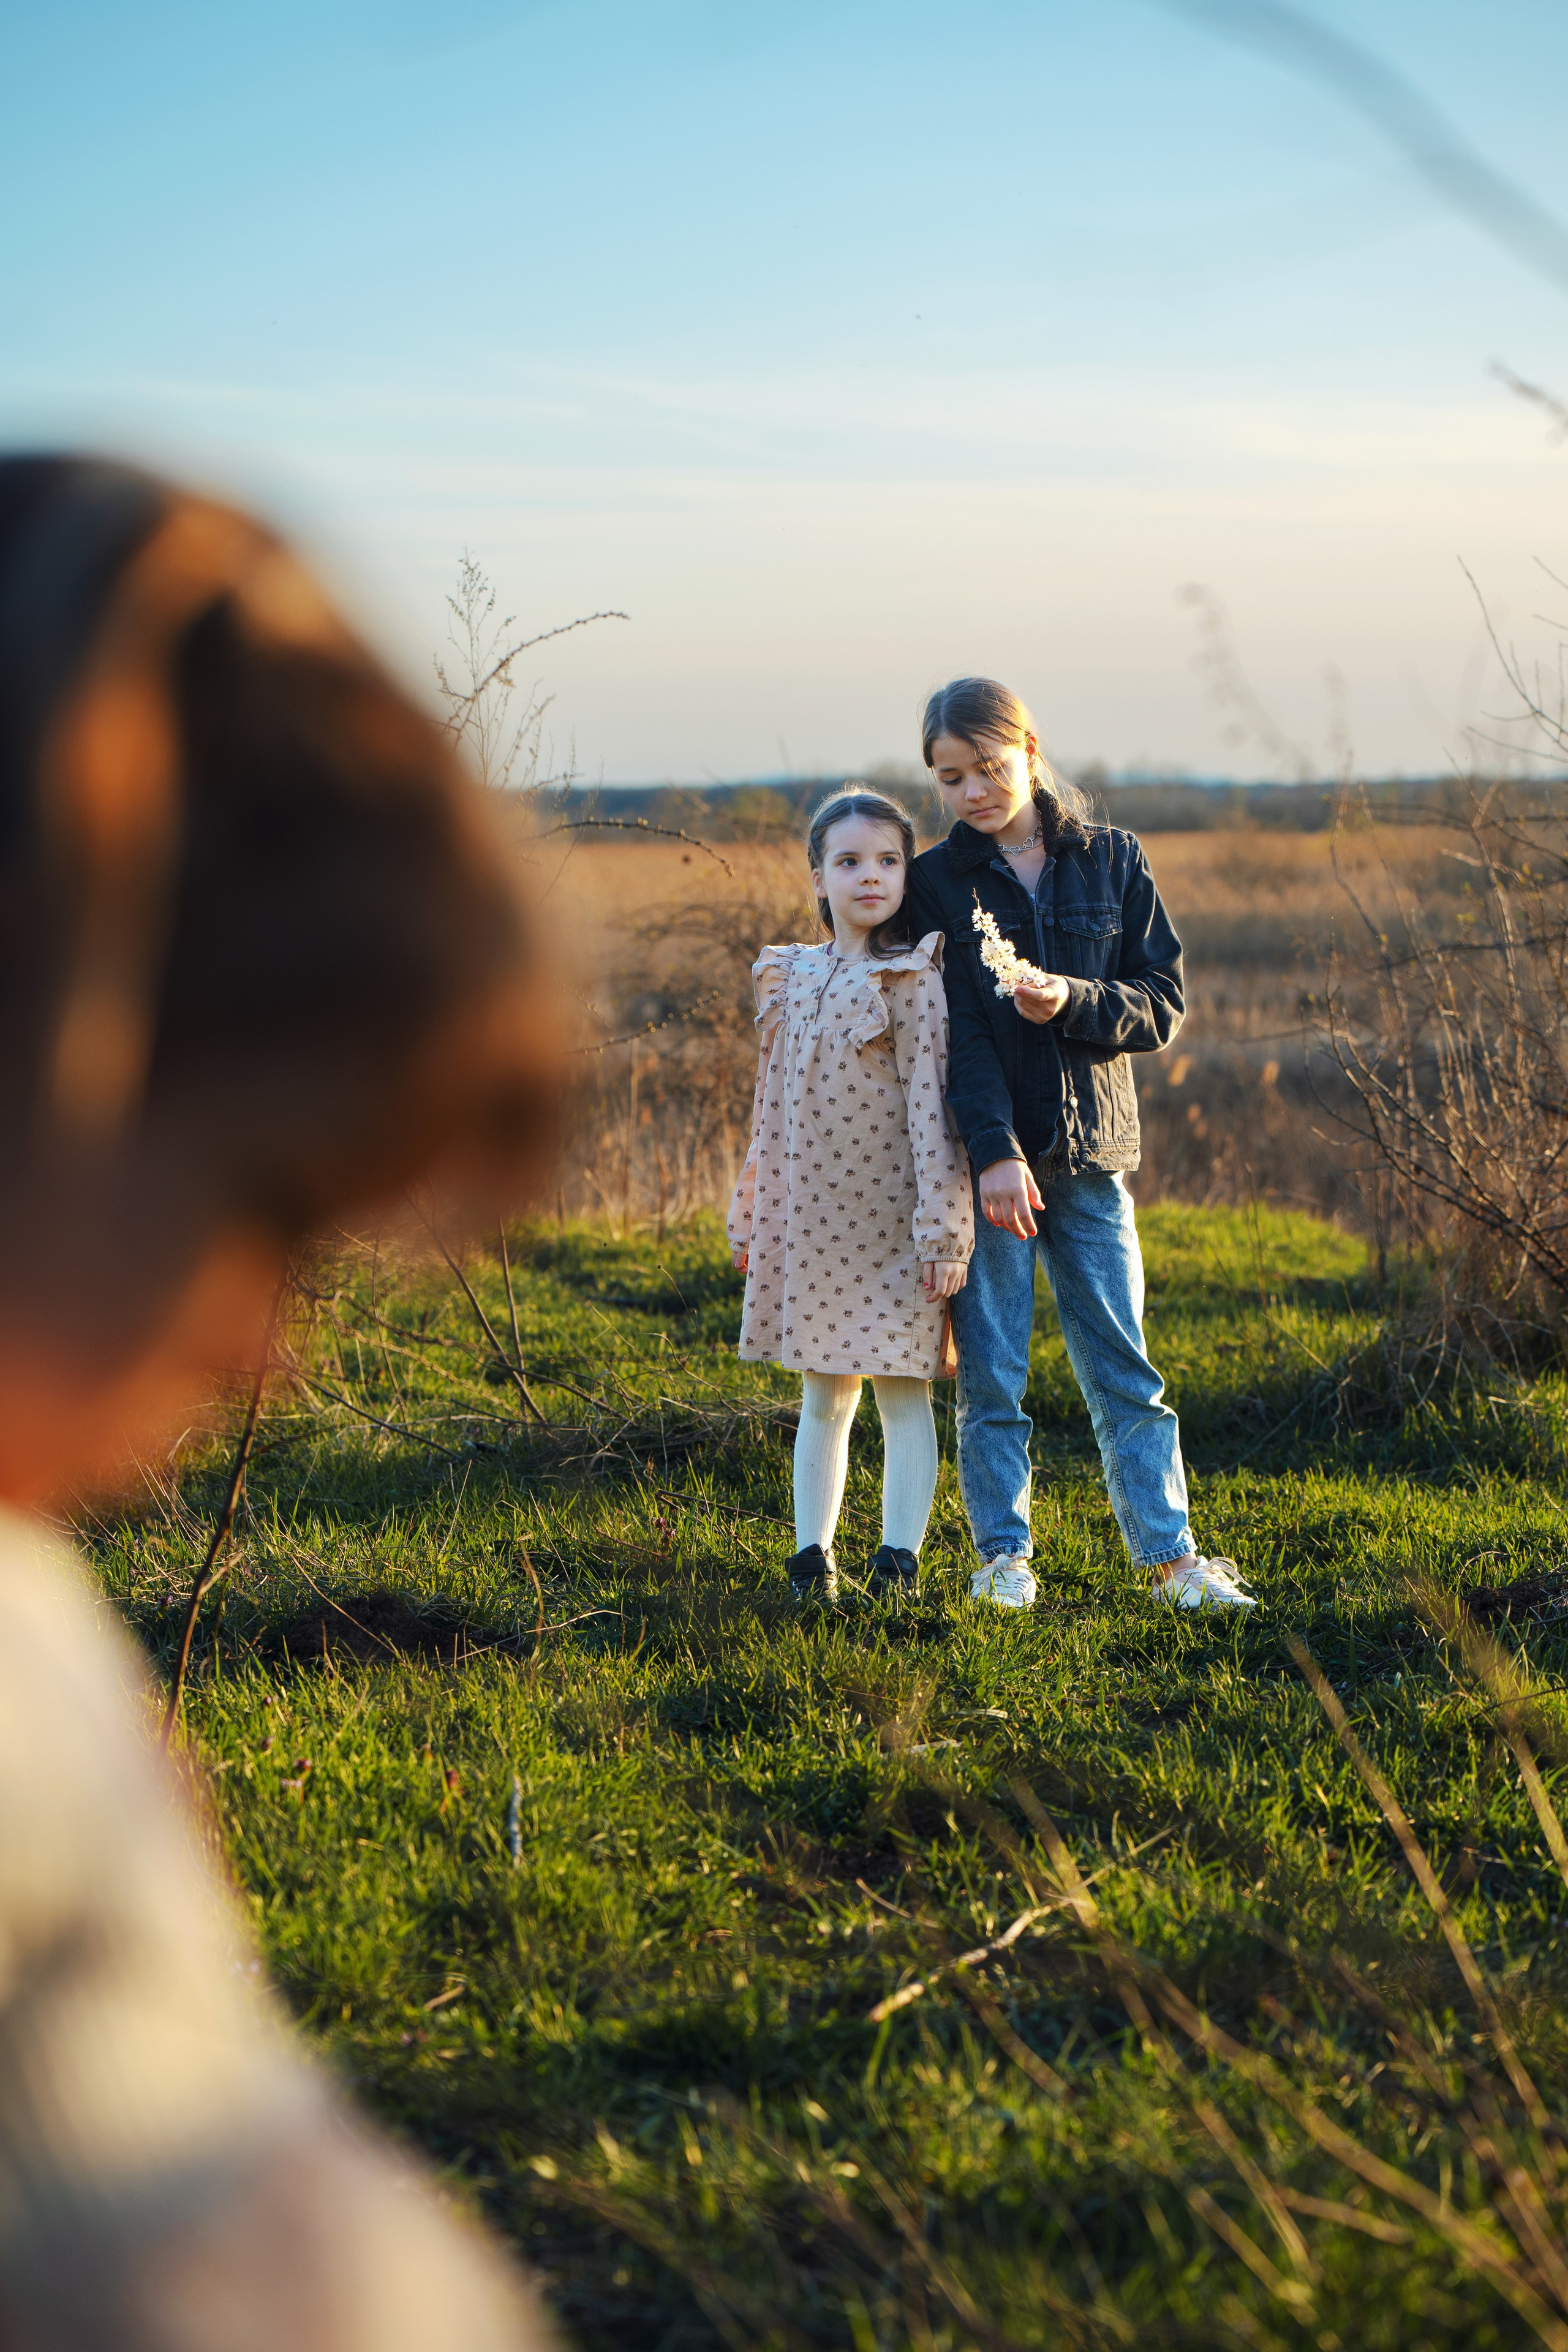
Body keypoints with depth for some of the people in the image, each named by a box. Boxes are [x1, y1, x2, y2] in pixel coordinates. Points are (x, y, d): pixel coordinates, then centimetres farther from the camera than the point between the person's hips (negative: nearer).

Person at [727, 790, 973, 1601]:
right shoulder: (788, 979, 10)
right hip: (810, 1221, 5)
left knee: (903, 1392, 0)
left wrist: (942, 1227, -16)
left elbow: (931, 1109, -13)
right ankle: (812, 1557, 18)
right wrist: (752, 1217, 16)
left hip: (892, 1222, -5)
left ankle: (897, 1559, 3)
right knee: (822, 1397, 12)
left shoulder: (914, 983, -8)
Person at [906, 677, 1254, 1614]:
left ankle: (1171, 1554, 9)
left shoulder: (1112, 861, 5)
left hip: (1091, 1150, 1)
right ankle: (1005, 1555, 13)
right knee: (990, 1375, 2)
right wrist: (995, 1151, -18)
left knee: (1124, 1367, 3)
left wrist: (1075, 1001, -18)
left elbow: (1164, 1007, 2)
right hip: (984, 1154, -1)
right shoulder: (937, 883, 1)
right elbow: (956, 1031, -8)